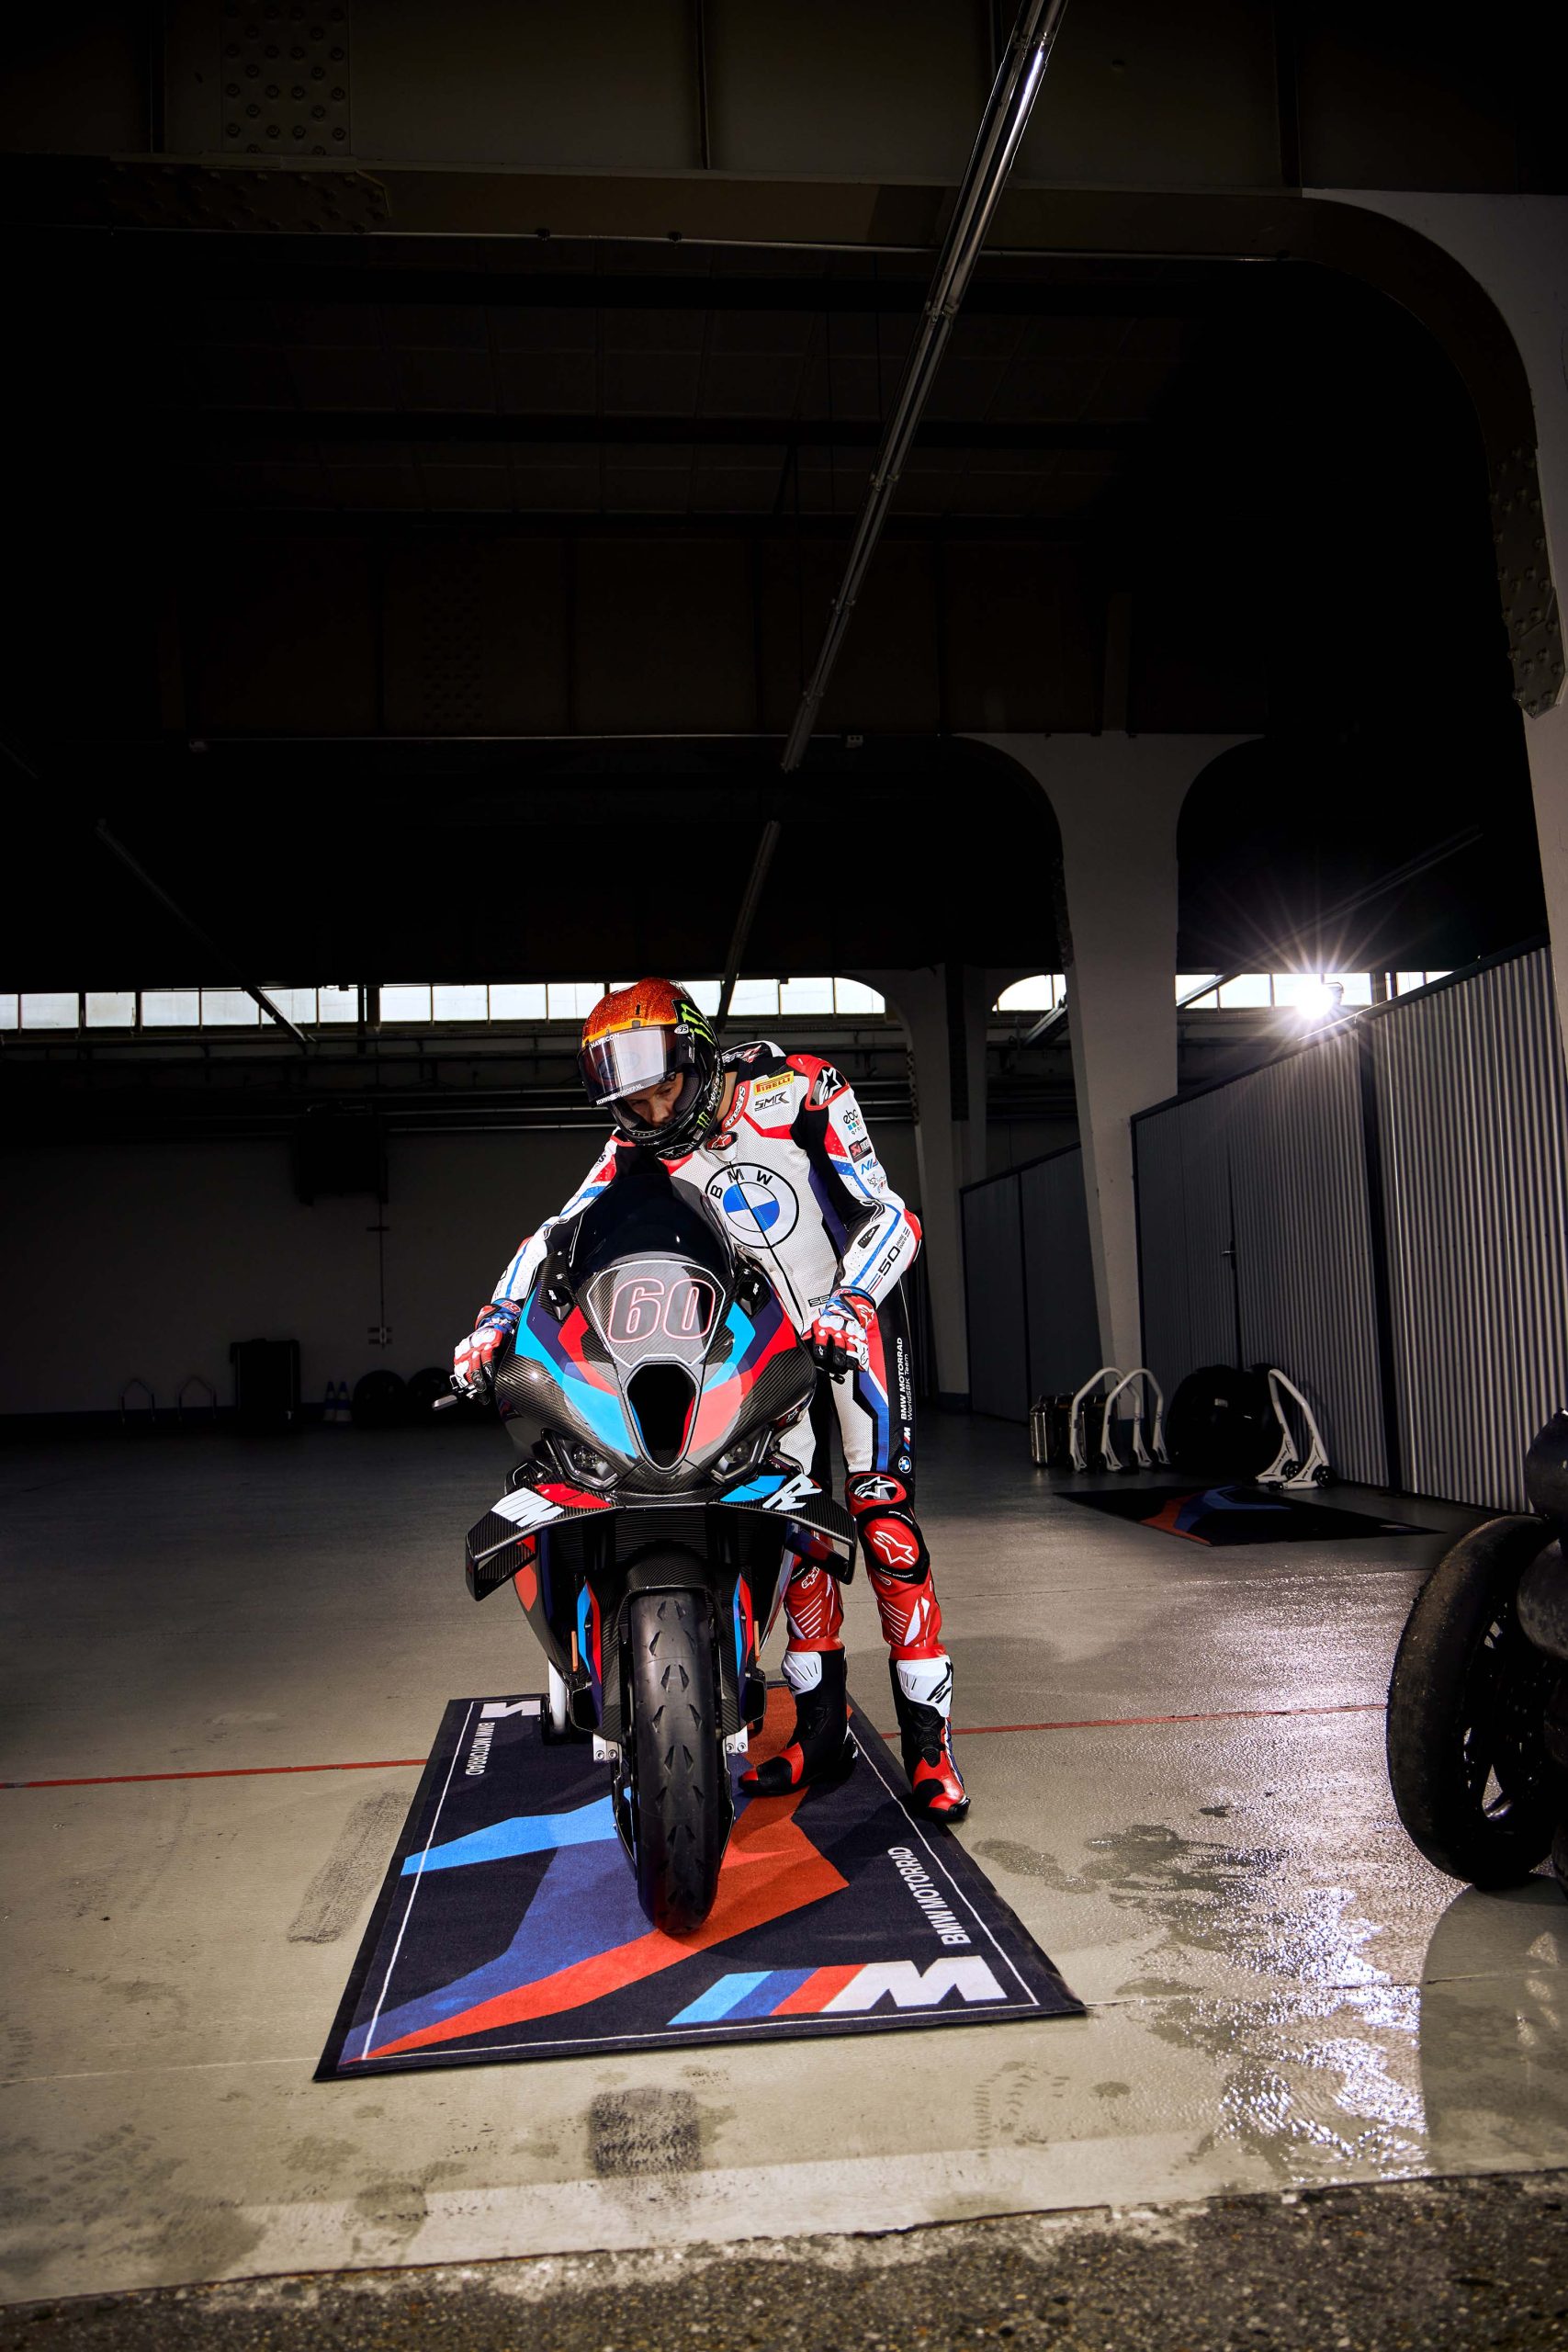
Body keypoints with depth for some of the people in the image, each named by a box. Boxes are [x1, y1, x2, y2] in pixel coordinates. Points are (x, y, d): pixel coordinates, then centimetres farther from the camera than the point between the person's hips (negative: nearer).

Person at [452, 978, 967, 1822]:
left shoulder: (800, 1094, -17)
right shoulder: (642, 1148, -5)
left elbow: (890, 1215, -18)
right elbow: (558, 1233, -9)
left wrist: (848, 1304, -33)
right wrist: (496, 1321, -25)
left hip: (852, 1316, -4)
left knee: (882, 1517, -12)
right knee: (791, 1524, 3)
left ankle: (928, 1740, -4)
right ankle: (822, 1727, 15)